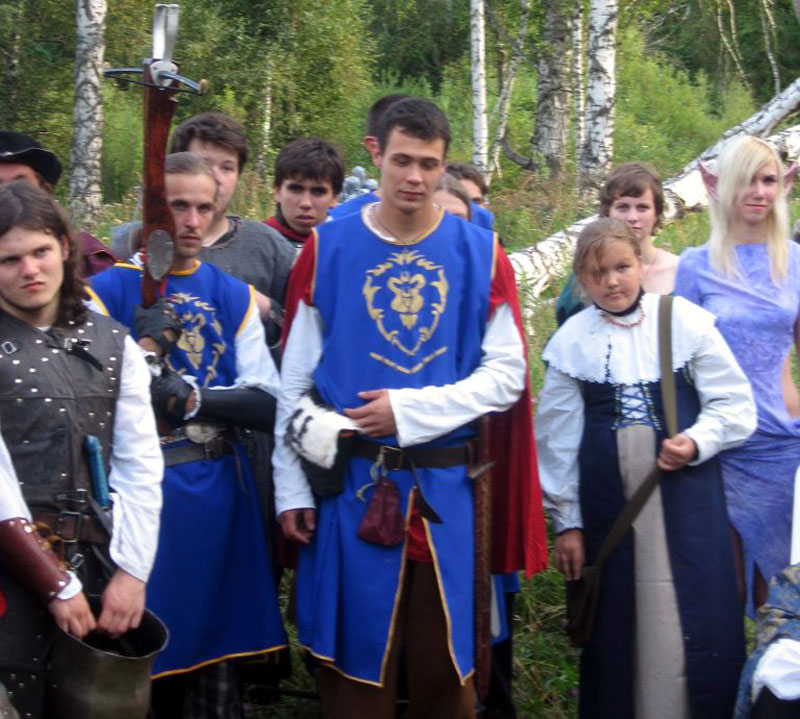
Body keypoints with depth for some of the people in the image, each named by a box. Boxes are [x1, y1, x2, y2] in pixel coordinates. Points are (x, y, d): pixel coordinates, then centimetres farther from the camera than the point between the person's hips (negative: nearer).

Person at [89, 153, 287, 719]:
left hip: (219, 488, 4)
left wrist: (192, 397, -14)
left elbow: (268, 406, -1)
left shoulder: (234, 297, 8)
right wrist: (146, 347, -23)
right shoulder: (111, 290, -3)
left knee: (220, 653, 11)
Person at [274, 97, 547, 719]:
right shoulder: (327, 249, 1)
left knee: (445, 664, 8)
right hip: (349, 484, 0)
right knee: (356, 665, 5)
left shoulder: (480, 254, 2)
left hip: (445, 484, 1)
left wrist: (411, 409, -13)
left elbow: (507, 374, -1)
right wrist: (291, 490, -1)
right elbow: (295, 378, 3)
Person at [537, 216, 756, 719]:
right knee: (616, 628, 8)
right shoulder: (572, 339, 2)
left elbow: (735, 405, 2)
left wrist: (696, 442, -16)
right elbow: (558, 437, 6)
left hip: (686, 500, -1)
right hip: (607, 503, 1)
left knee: (700, 623, -1)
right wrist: (566, 521, 7)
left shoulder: (685, 320, -2)